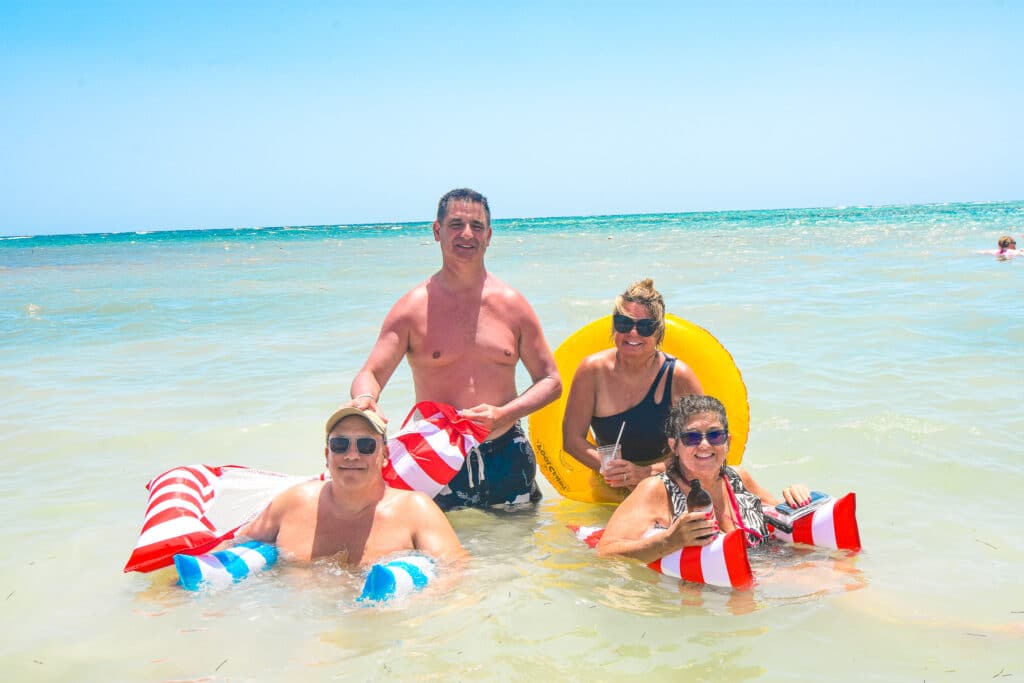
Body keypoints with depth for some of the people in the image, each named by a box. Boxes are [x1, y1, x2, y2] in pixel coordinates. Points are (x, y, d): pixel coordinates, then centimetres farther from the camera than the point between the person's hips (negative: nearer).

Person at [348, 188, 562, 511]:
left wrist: (502, 414, -12)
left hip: (506, 458, 2)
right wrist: (365, 399, -32)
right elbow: (370, 375, -7)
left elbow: (551, 382, 5)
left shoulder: (512, 305, 3)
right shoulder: (413, 308, -3)